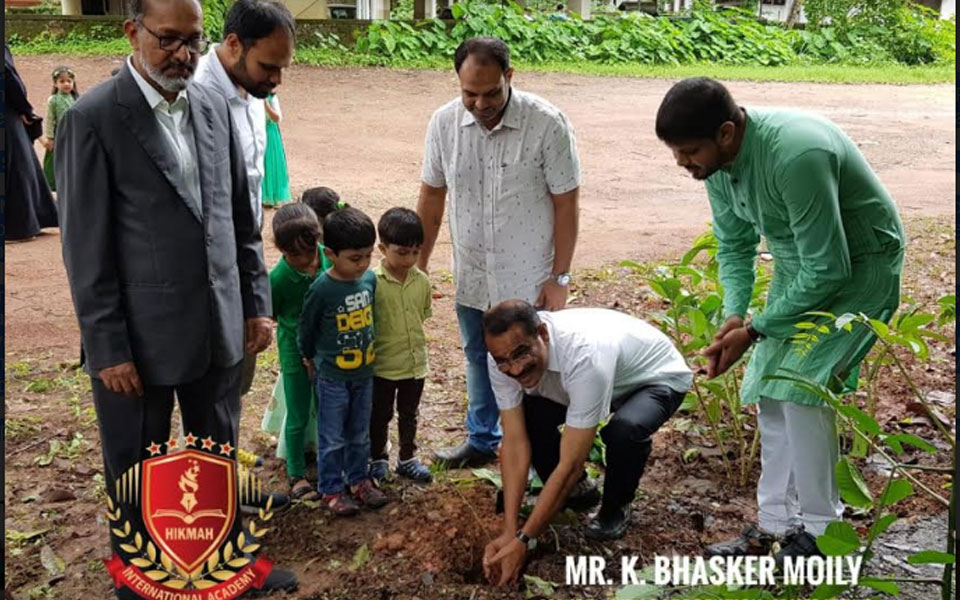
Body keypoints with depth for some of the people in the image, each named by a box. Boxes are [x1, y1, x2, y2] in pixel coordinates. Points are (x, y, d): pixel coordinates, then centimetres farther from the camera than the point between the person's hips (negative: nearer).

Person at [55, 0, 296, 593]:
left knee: (220, 455, 21)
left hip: (218, 326, 5)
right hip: (140, 336, -5)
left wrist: (257, 302, 8)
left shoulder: (214, 107, 4)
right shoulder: (93, 118, -13)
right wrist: (107, 349, -13)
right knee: (137, 473, 13)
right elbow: (86, 247, -13)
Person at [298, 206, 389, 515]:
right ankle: (331, 490, 22)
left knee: (360, 434, 19)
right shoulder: (322, 289, -21)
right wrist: (310, 358, 7)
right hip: (333, 376, -5)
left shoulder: (370, 279, -6)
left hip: (364, 372, 5)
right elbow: (306, 327, -6)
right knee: (333, 438, 8)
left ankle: (358, 480, 34)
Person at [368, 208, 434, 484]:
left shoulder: (422, 281, -4)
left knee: (409, 415, 20)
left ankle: (407, 459, 35)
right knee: (379, 416, 14)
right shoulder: (372, 282, -18)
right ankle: (377, 459, 32)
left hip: (415, 363, 4)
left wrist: (413, 341, 6)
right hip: (382, 365, -4)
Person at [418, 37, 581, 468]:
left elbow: (566, 204, -11)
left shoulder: (547, 124, -18)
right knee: (478, 359, 20)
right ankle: (482, 441, 40)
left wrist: (559, 277, -10)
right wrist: (419, 266, 8)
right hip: (470, 275, 5)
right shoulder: (444, 123, -7)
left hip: (528, 279, -4)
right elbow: (431, 196, 5)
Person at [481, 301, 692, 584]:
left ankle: (615, 508, -5)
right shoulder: (503, 357, -25)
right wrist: (509, 531, -26)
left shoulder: (585, 357, -44)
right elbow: (515, 441, -21)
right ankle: (575, 489, 10)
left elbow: (570, 464, -40)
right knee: (523, 416, -16)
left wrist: (522, 541, -37)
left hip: (657, 377, -5)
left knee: (624, 429, -37)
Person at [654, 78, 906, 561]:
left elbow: (829, 270, -32)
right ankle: (776, 522, 16)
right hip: (799, 264, 8)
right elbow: (734, 245, 2)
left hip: (859, 265, -8)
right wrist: (735, 315, -13)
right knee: (770, 390, 4)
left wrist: (755, 331, -27)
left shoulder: (796, 155, -36)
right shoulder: (716, 160, -11)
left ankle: (821, 529, -2)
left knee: (801, 386, -18)